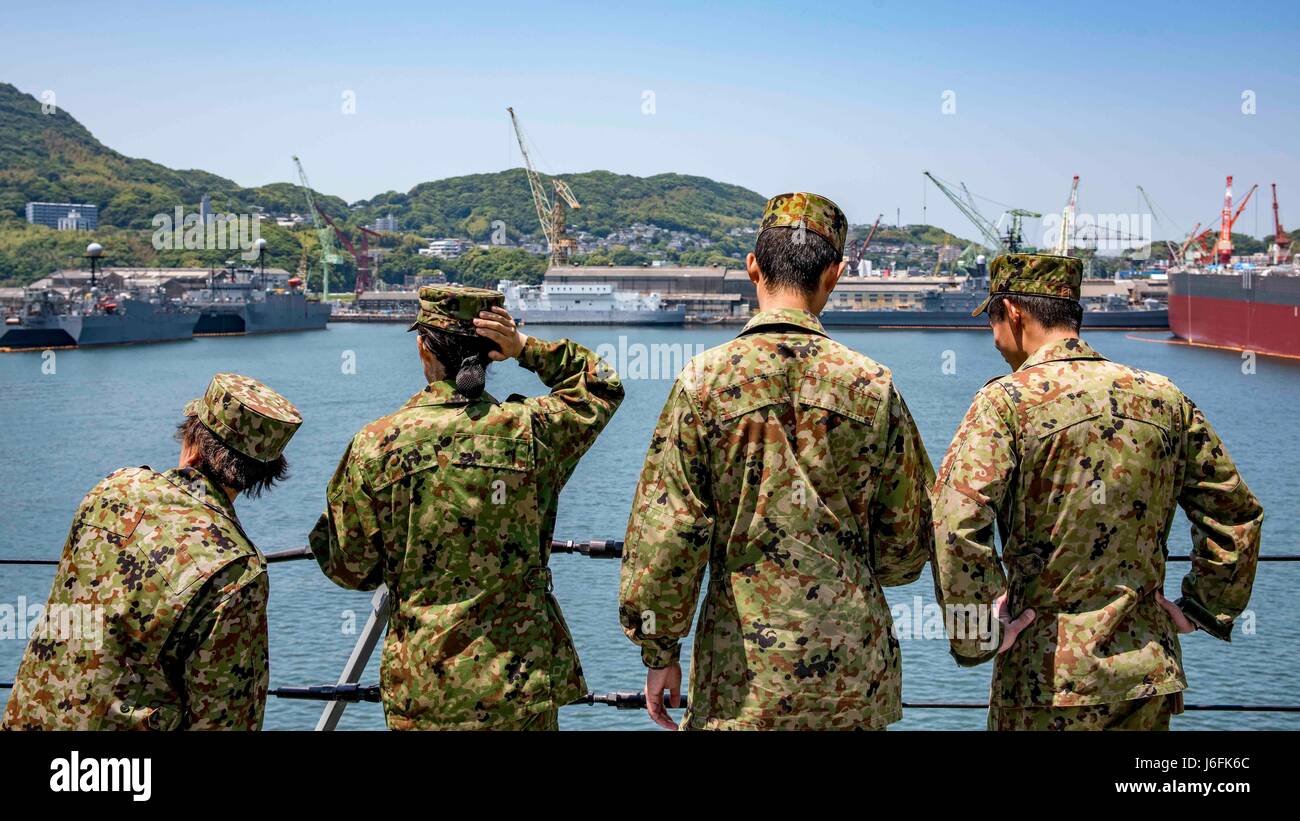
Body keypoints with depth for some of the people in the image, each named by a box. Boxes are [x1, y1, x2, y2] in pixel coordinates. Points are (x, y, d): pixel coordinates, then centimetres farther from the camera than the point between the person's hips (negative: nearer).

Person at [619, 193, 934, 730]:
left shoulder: (704, 381, -8)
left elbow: (666, 531, -8)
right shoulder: (872, 384, -2)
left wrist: (659, 651, 1)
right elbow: (907, 538, 6)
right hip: (855, 665, 2)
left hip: (743, 670, -2)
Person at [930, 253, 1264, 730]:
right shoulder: (1165, 398, 7)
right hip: (1151, 673, 5)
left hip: (1047, 677, -5)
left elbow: (955, 524, -22)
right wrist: (1201, 609, 18)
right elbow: (1237, 514, 14)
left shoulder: (1007, 400, -10)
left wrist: (979, 636, -12)